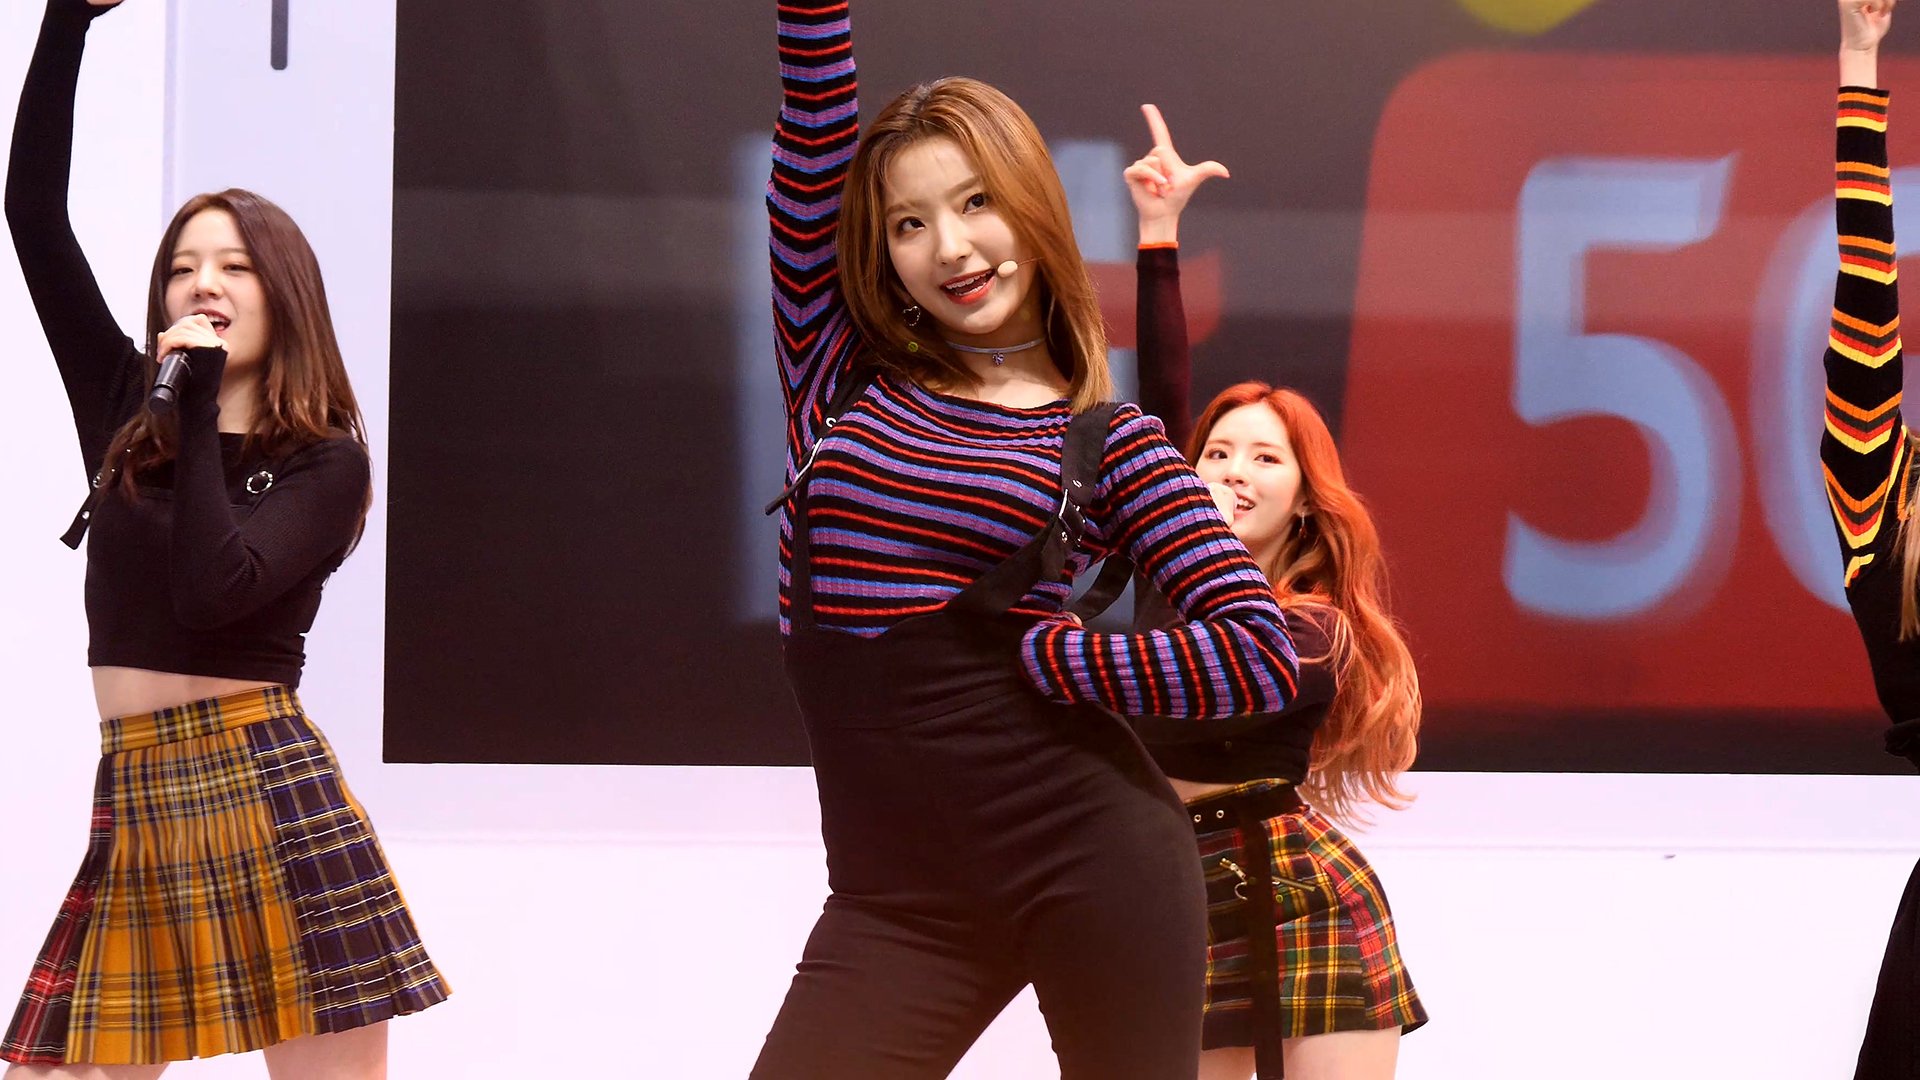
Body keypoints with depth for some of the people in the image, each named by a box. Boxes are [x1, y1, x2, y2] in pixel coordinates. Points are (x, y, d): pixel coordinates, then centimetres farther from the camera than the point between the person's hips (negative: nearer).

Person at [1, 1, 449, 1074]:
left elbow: (215, 591, -17)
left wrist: (201, 409, -10)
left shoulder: (325, 462, 1)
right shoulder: (125, 414, 13)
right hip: (134, 805, 5)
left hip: (266, 797, -5)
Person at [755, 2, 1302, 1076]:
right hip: (895, 897, 2)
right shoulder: (843, 380, 10)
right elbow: (815, 128, 2)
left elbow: (1262, 654, -4)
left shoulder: (1109, 441, 5)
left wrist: (1027, 655, -6)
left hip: (1088, 859, -2)